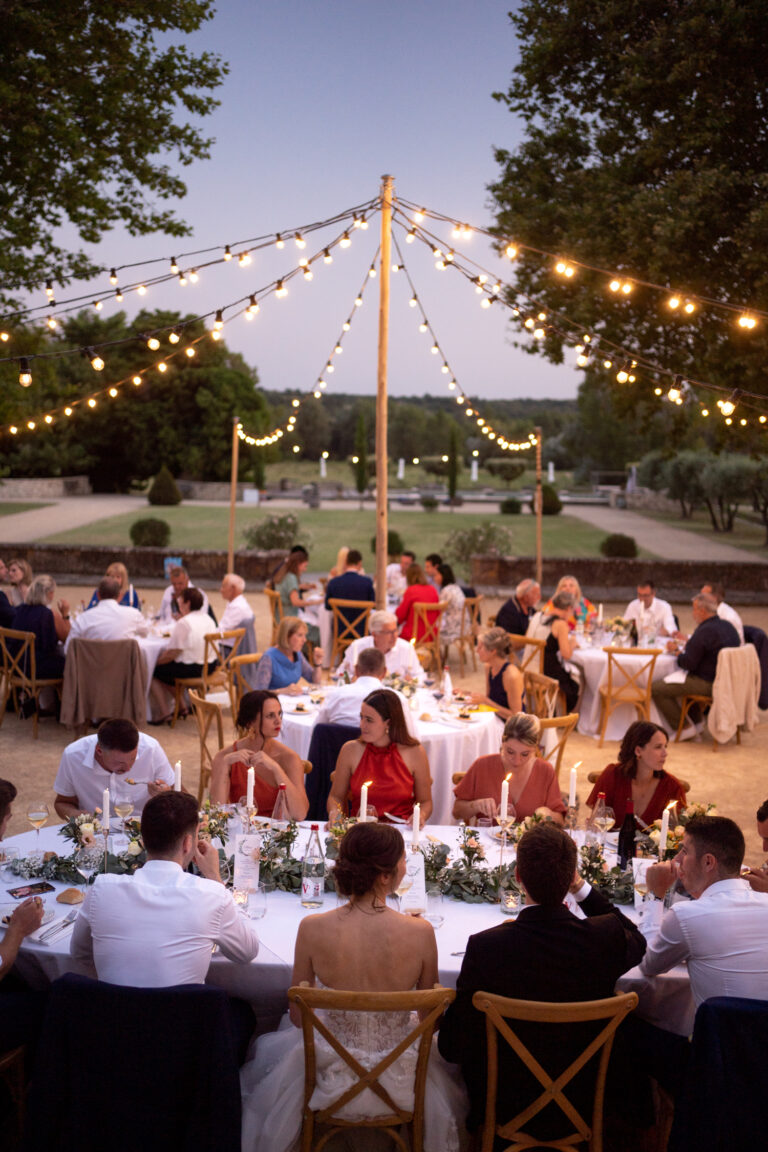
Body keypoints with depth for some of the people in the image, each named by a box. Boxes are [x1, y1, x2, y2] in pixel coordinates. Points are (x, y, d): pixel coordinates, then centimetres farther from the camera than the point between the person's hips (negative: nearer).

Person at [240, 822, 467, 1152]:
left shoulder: (312, 928, -21)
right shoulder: (420, 932, -22)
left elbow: (298, 1017, -6)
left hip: (330, 1074, 0)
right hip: (397, 1079, 0)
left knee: (271, 1047, 36)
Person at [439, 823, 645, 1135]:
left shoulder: (485, 947, -26)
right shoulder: (607, 936, -21)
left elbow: (453, 1047, -16)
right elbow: (637, 941, 8)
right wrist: (581, 888, 5)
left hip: (506, 1106, -2)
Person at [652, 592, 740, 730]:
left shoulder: (704, 631, -22)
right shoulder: (728, 626, 7)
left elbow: (688, 664, -20)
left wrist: (676, 650, -3)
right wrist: (688, 641, 19)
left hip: (707, 684, -10)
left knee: (655, 688, -8)